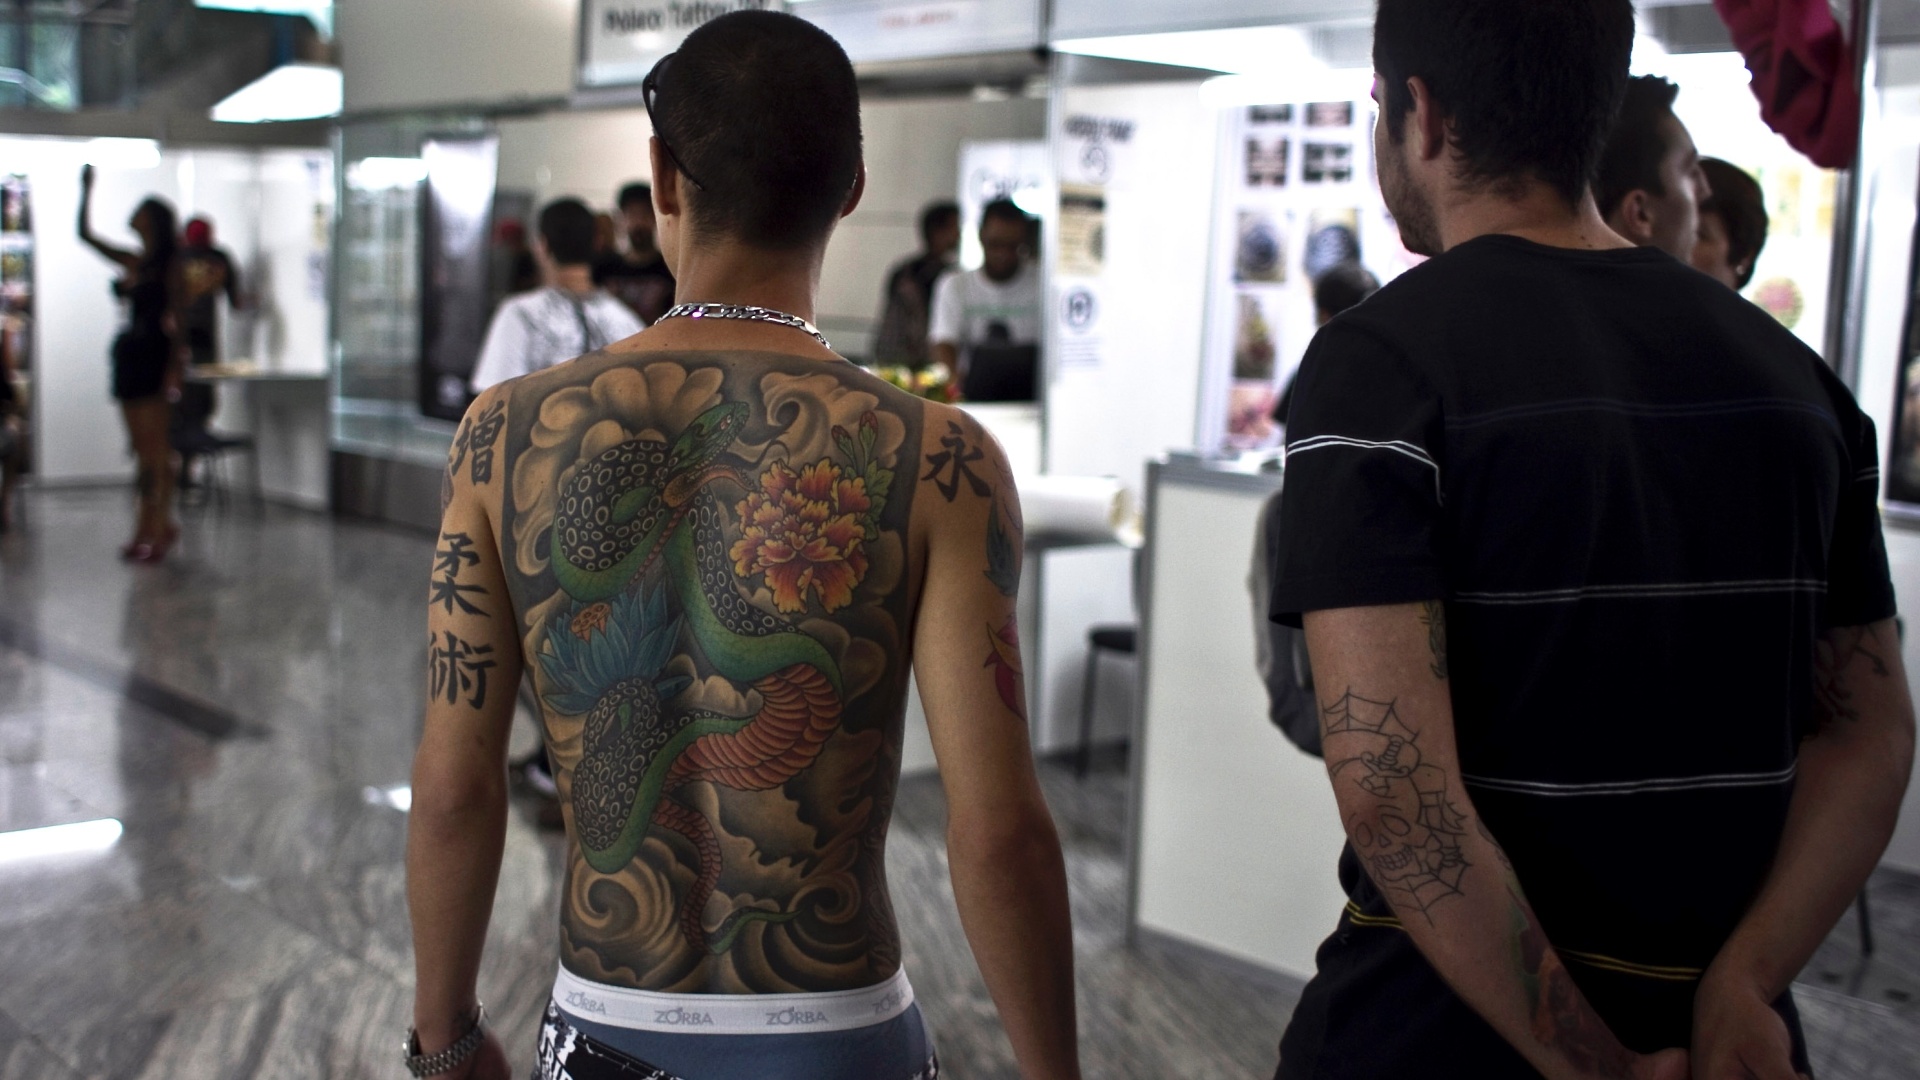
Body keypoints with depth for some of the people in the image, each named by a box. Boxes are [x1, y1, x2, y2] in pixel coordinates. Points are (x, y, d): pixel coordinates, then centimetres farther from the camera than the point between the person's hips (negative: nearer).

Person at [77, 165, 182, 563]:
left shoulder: (169, 264, -4)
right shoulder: (129, 261, 14)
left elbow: (176, 317, -10)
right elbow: (85, 234, 17)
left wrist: (175, 365, -16)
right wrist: (86, 190, 12)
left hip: (155, 358, -7)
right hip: (129, 355, 7)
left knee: (156, 449, -6)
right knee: (142, 450, 7)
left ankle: (156, 529, -3)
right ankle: (158, 524, 13)